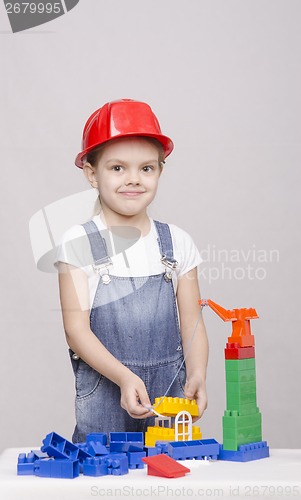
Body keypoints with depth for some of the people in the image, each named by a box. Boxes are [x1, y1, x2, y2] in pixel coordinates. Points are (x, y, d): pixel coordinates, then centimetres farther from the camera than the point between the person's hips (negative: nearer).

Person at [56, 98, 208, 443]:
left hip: (170, 393, 2)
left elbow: (191, 323, 5)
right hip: (103, 396, -2)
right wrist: (124, 377, -20)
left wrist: (196, 376, -13)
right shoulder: (79, 243, -2)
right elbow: (76, 329, -7)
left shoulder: (177, 242, 6)